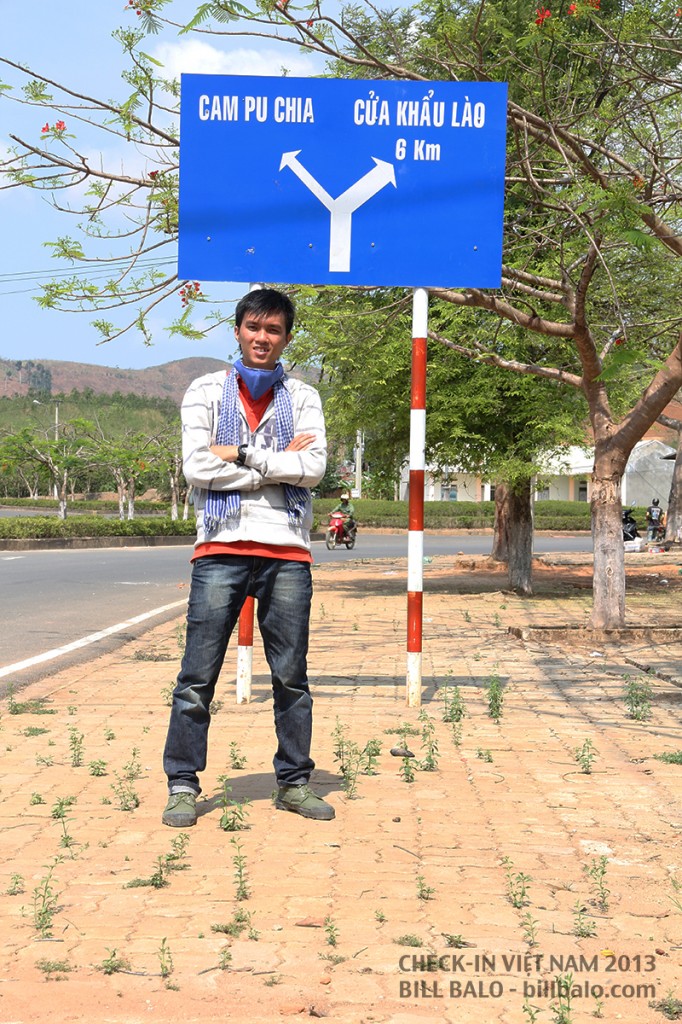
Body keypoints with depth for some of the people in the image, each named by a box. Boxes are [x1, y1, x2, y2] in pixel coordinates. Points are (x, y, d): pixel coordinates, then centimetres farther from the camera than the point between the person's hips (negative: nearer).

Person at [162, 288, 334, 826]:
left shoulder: (302, 397, 12)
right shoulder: (206, 391, 8)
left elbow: (314, 467, -4)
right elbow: (198, 468, -5)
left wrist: (242, 454, -8)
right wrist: (280, 465, -5)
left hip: (287, 552, 2)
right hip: (223, 547, -1)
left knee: (292, 676, 7)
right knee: (197, 677, -2)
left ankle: (294, 782, 18)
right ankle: (183, 785, 8)